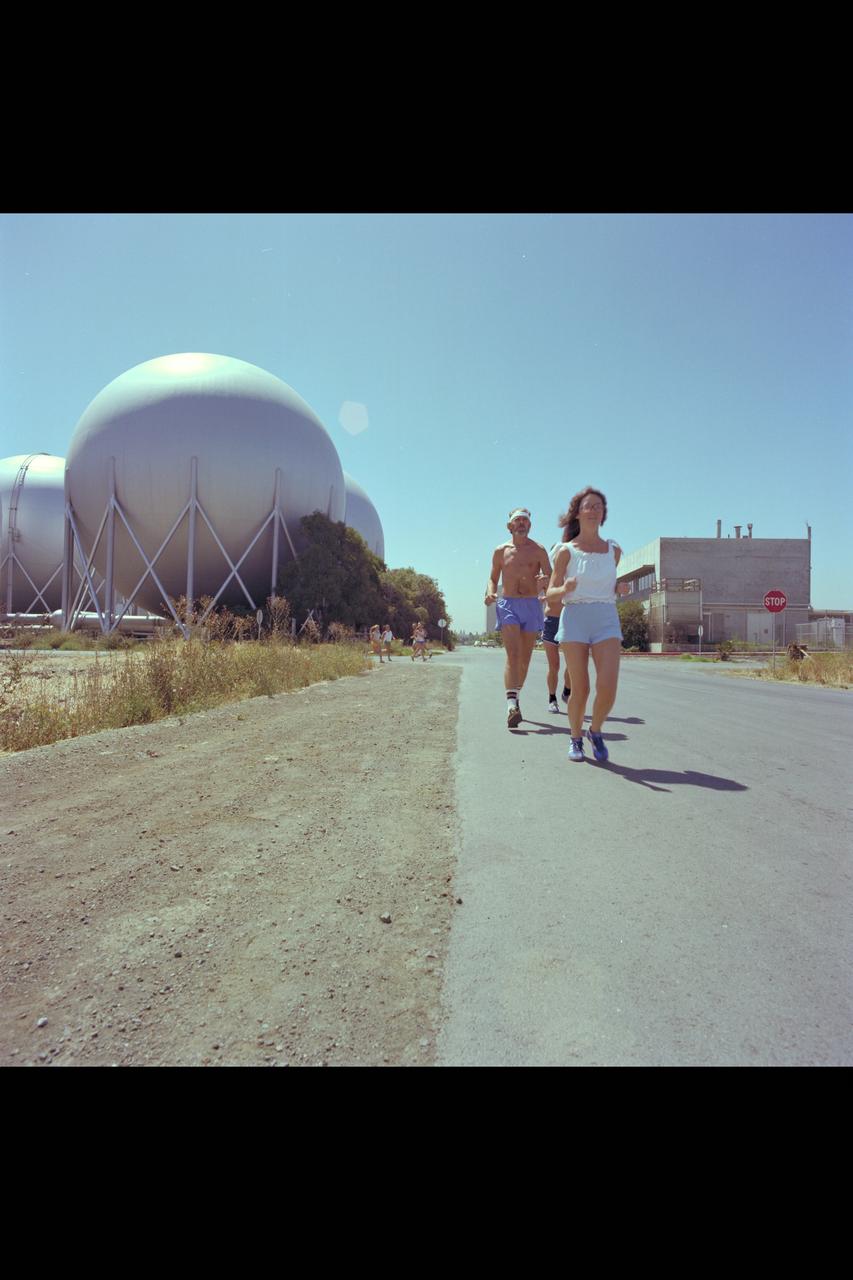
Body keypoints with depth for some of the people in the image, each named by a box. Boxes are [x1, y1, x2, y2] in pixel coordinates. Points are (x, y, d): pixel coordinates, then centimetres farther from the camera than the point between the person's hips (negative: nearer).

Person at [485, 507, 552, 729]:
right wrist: (490, 593, -4)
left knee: (525, 658, 7)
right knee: (512, 655, -16)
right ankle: (512, 705, -25)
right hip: (508, 605, -1)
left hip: (532, 605, 1)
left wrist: (545, 582, -25)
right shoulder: (500, 551, 11)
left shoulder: (538, 550, 6)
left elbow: (551, 578, 0)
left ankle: (514, 696, 27)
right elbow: (493, 579, 18)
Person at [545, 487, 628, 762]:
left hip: (607, 619, 2)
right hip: (575, 618, -2)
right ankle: (576, 739, 21)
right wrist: (565, 589, -19)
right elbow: (550, 594, 3)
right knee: (580, 689, -4)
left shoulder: (614, 550, 13)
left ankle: (596, 731, 15)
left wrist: (619, 589, 4)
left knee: (608, 686, -13)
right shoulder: (566, 551, 4)